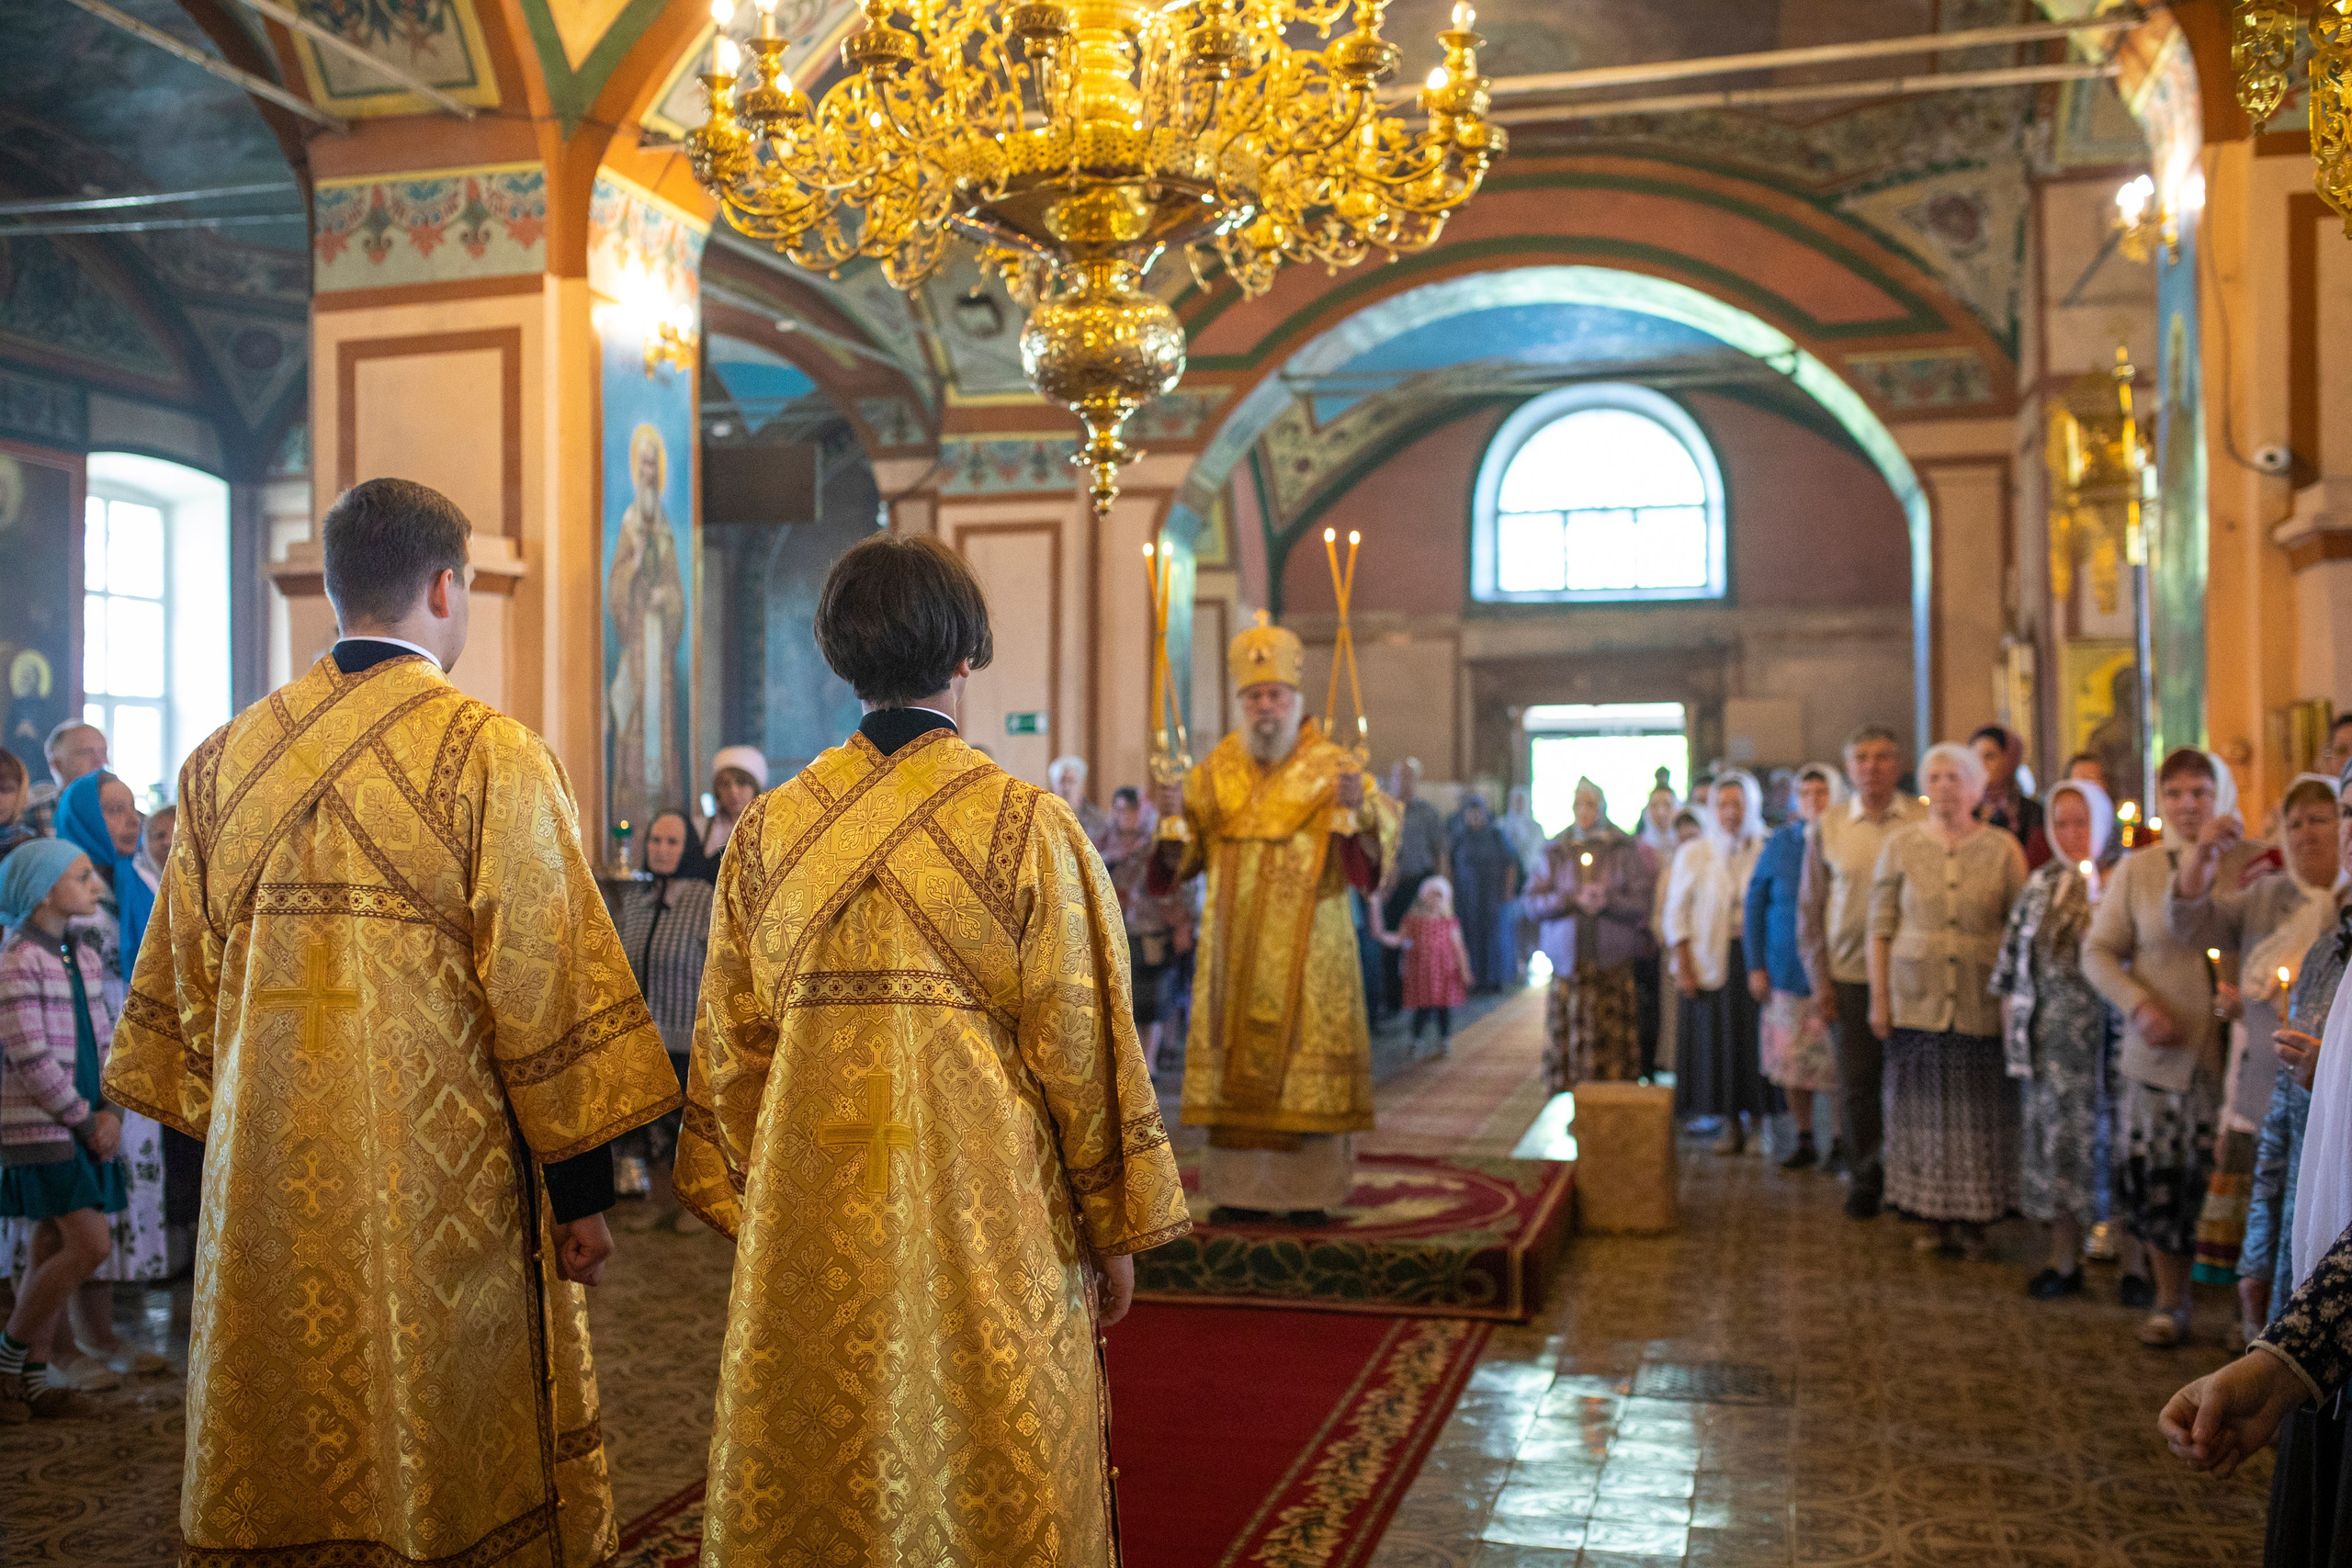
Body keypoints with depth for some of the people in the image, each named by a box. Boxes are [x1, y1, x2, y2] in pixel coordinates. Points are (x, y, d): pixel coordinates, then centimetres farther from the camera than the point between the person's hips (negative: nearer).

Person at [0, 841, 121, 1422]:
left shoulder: (75, 956, 13)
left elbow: (103, 1042, 13)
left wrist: (111, 1113, -1)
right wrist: (83, 1121, -11)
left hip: (84, 1130, 8)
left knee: (55, 1252, 9)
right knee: (90, 1246, -12)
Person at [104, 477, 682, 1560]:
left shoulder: (226, 760, 5)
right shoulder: (490, 757, -11)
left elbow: (182, 977, 11)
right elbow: (548, 984, -13)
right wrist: (583, 1186, -6)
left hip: (266, 1179, 5)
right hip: (443, 1179, -5)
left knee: (278, 1455, 17)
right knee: (457, 1459, 7)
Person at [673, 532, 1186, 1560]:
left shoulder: (770, 829, -1)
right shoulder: (1030, 829, -11)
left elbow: (730, 1047, 5)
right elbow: (1082, 1049, -8)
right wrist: (1115, 1233, 3)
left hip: (806, 1223, 4)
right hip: (985, 1227, -3)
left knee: (811, 1480, 17)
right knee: (990, 1483, 11)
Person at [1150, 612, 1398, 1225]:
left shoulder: (1333, 768, -1)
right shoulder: (1216, 772, 9)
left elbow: (1377, 845, -13)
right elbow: (1179, 860, 9)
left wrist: (1359, 809, -33)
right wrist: (1173, 817, -11)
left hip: (1310, 950, -3)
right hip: (1235, 951, 3)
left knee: (1307, 1068, -2)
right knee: (1238, 1066, 4)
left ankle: (1310, 1192, 7)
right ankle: (1244, 1191, 13)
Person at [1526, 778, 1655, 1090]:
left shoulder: (1624, 850, 6)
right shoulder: (1555, 852, 10)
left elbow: (1641, 903, 1)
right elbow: (1534, 903, 4)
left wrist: (1607, 901, -15)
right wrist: (1574, 899, -9)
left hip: (1613, 960, -1)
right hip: (1568, 958, 1)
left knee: (1613, 1039, -6)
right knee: (1567, 1038, -4)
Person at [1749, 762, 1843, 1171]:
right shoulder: (1780, 843, 2)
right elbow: (1755, 904, 6)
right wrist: (1756, 965, 0)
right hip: (1789, 970, 2)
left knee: (1841, 1059, 1)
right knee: (1793, 1060, 5)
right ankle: (1804, 1142, 17)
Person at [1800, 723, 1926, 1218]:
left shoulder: (1925, 821, 0)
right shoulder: (1827, 828, 5)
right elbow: (1810, 907, 8)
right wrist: (1818, 977, 2)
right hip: (1849, 974, 1)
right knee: (1857, 1083, 5)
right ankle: (1865, 1180, 18)